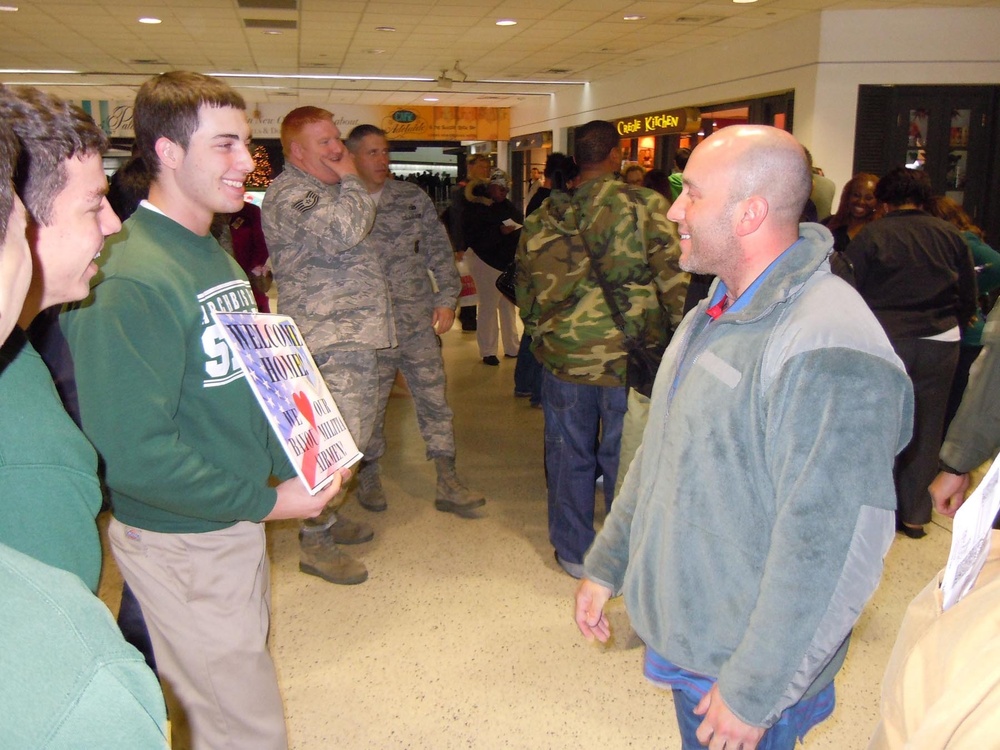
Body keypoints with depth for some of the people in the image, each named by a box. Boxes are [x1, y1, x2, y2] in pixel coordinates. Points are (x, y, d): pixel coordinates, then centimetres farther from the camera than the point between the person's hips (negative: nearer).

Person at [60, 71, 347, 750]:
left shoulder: (215, 255, 9)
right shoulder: (129, 277, -23)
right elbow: (134, 452, -26)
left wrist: (294, 459, 2)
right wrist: (266, 501, -19)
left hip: (239, 521, 9)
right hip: (182, 544, -8)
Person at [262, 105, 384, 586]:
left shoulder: (328, 190, 21)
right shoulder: (289, 193, -12)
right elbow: (344, 230, -28)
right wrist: (351, 180, -13)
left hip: (351, 334, 11)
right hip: (328, 336, -10)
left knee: (345, 436, 16)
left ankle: (323, 516, 30)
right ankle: (313, 542, 3)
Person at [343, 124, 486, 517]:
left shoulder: (413, 198, 7)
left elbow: (440, 250, 9)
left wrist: (446, 298, 0)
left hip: (419, 323, 3)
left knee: (434, 400, 5)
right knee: (369, 406, 9)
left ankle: (448, 484, 14)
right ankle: (368, 477, 30)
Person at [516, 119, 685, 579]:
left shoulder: (545, 216, 4)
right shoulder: (647, 206, -8)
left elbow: (525, 287, 11)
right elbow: (674, 280, -8)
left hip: (563, 355, 3)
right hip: (629, 356, -3)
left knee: (569, 455, 15)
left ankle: (574, 551, 28)